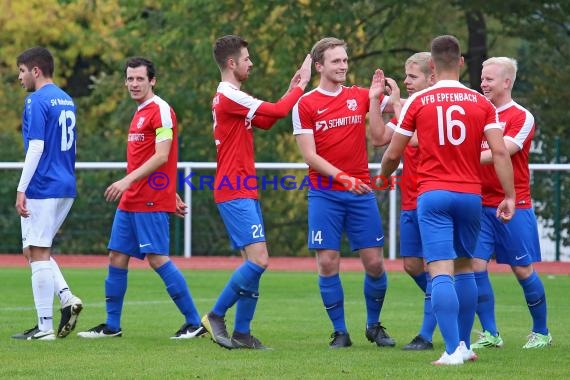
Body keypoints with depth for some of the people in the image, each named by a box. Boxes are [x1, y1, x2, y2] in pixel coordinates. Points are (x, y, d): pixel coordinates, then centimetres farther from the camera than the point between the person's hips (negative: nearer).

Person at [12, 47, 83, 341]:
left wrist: (22, 189, -18)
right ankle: (67, 298, -1)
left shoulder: (37, 101, -11)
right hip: (66, 187, 9)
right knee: (35, 251, 17)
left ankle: (44, 327, -3)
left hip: (42, 188, -9)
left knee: (37, 253, -3)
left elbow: (36, 148, -18)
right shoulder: (67, 101, 15)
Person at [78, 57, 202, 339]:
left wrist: (128, 180, -25)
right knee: (117, 257, 9)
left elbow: (161, 157, -19)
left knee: (157, 258, -10)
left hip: (151, 201, -9)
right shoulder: (141, 113, 18)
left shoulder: (160, 110, -11)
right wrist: (172, 195, 23)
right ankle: (112, 326, 16)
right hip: (131, 200, 9)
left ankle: (194, 323, -5)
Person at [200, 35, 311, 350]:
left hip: (243, 191, 11)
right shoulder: (229, 96, -14)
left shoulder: (230, 97, 18)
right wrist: (301, 86, -1)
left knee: (254, 262, 8)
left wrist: (292, 89, 22)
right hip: (235, 192, -11)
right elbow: (279, 111, -15)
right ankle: (215, 316, -8)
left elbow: (265, 121, 27)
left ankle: (242, 332, 9)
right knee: (258, 260, -17)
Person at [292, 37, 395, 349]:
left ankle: (374, 326, 19)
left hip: (361, 192, 2)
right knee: (328, 263, -5)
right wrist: (342, 177, -17)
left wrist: (375, 100, -8)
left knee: (374, 262, 0)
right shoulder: (305, 105, 0)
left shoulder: (360, 97, 9)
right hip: (324, 194, -2)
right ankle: (340, 332, 7)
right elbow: (310, 155, -6)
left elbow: (380, 137, 0)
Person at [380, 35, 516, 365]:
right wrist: (510, 196, -1)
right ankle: (465, 345, 23)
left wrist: (383, 176, 26)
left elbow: (393, 154, 5)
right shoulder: (482, 103, 3)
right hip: (471, 195, 3)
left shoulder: (418, 102, 0)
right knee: (464, 268, 18)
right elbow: (500, 152, -6)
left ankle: (453, 350, -20)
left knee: (441, 272, -9)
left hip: (432, 195, -3)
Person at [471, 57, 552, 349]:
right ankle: (490, 334, 2)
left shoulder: (522, 117, -7)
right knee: (476, 265, -6)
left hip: (514, 205, -5)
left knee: (523, 270, 2)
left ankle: (541, 332, 17)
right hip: (481, 205, 5)